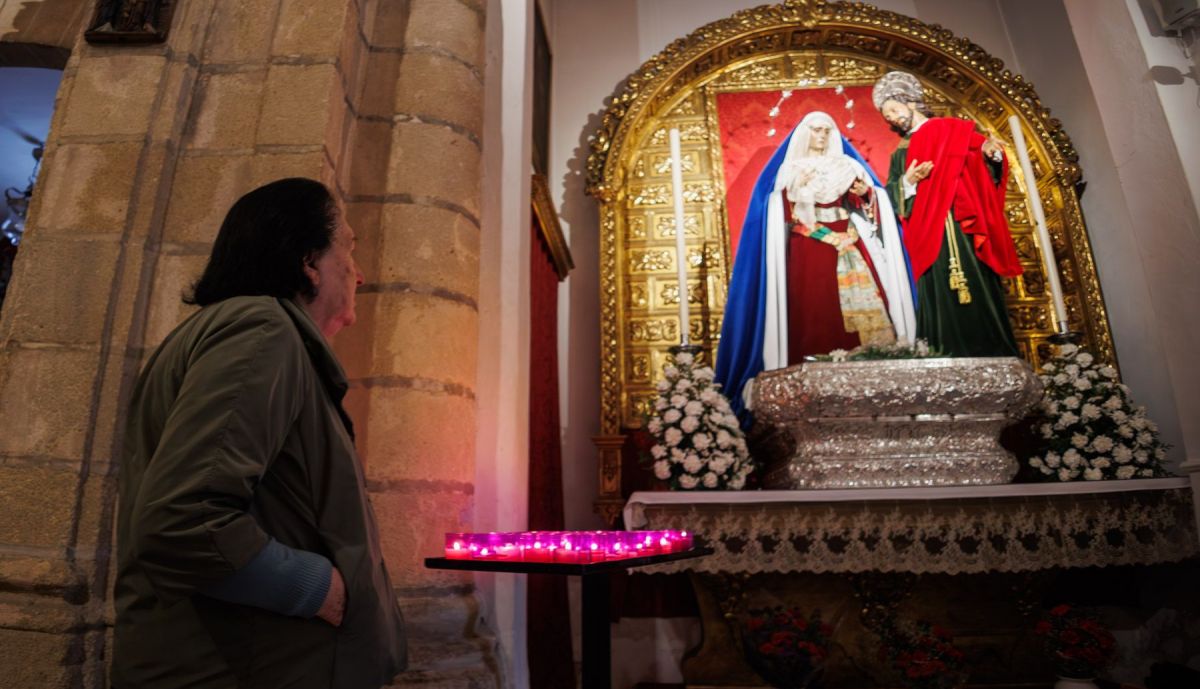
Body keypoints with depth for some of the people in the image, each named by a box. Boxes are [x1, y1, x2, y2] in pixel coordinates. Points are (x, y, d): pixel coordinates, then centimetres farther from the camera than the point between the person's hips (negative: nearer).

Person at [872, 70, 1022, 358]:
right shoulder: (900, 154, 21)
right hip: (930, 237, 2)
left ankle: (991, 356, -3)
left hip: (965, 229, -2)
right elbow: (889, 197, 9)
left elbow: (983, 166, 7)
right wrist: (908, 181, -8)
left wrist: (991, 152, -14)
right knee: (941, 301, -4)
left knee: (978, 293, -7)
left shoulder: (954, 130, 14)